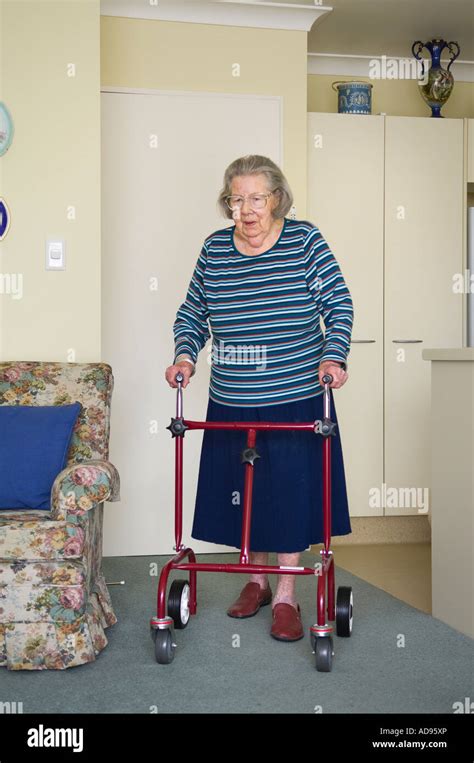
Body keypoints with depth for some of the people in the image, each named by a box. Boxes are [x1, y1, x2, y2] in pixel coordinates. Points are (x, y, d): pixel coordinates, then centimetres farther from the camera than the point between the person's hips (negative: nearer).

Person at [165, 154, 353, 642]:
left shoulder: (304, 240, -5)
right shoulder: (214, 249, 2)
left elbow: (338, 304, -6)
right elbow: (192, 313, 10)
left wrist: (333, 355, -20)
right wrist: (185, 353, -7)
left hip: (295, 400, -3)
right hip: (231, 404, 3)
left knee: (290, 494, 2)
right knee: (245, 493, 12)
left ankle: (285, 597, 15)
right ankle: (256, 580, 32)